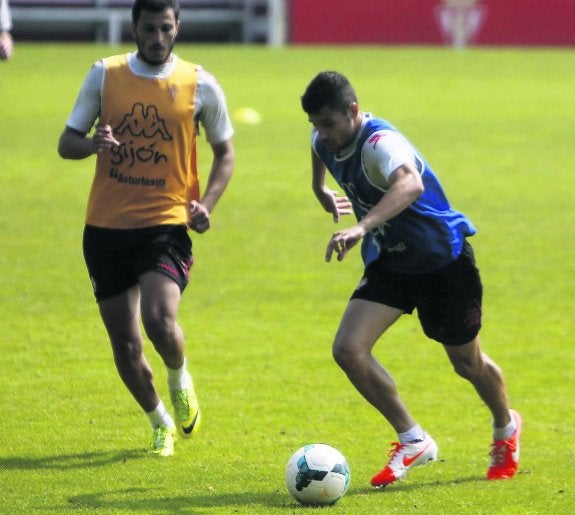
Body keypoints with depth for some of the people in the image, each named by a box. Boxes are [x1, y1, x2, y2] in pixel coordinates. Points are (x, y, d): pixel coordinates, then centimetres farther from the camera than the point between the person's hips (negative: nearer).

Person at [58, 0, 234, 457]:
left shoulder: (200, 85, -1)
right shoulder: (105, 75, 2)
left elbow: (225, 153, 11)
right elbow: (67, 142, 7)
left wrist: (205, 205, -5)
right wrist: (93, 144, -17)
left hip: (166, 225, -2)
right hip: (106, 226, 2)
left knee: (160, 320, -25)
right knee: (125, 345, 3)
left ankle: (180, 378, 10)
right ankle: (161, 423, 30)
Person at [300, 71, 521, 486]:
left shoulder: (379, 142, -34)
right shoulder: (325, 140, -9)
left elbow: (411, 185, -57)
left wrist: (362, 227, -70)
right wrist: (320, 189, 33)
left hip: (443, 260, -6)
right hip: (389, 261, 6)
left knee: (468, 364, 11)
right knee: (348, 349, -14)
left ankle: (506, 429, 44)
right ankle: (413, 441, 1)